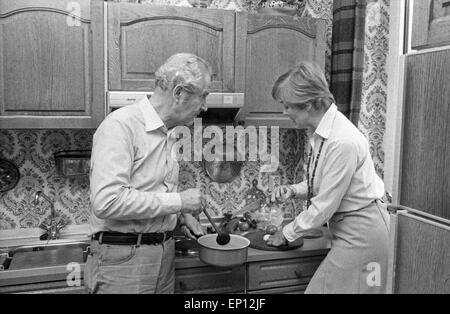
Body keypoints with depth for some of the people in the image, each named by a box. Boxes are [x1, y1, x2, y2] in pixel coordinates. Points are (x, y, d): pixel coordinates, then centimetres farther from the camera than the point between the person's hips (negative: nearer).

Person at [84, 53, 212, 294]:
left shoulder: (168, 134, 10)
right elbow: (106, 201, -29)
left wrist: (183, 215, 5)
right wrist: (178, 201, -22)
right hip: (124, 259, -8)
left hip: (164, 254, 8)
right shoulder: (120, 125, -18)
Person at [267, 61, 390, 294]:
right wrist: (293, 190, -5)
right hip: (344, 227, 8)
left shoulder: (343, 142, -28)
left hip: (360, 230, -8)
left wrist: (287, 233, -9)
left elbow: (324, 206, -22)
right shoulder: (319, 132, 0)